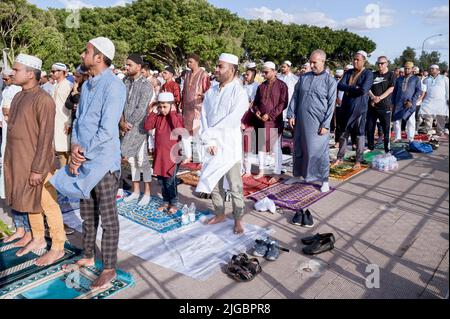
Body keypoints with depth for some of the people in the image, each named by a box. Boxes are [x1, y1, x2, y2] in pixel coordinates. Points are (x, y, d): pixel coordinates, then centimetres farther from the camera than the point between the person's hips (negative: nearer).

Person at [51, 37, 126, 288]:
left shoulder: (114, 85, -14)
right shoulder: (87, 85, 13)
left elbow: (107, 130, -19)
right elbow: (79, 119, 13)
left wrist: (82, 155, -11)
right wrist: (75, 147, -5)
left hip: (103, 163, -8)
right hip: (83, 161, 8)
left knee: (108, 219, 4)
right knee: (88, 215, 20)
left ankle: (109, 269, 18)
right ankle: (88, 257, 38)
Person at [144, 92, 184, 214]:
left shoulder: (177, 116, -6)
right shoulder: (157, 117, 8)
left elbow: (179, 128, -25)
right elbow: (147, 127, -1)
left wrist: (172, 113, -19)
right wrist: (153, 112, -4)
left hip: (172, 154, -5)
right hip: (159, 154, 5)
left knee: (170, 180, -3)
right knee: (161, 180, 12)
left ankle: (174, 204, 13)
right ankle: (166, 202, 27)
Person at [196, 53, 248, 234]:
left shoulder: (239, 92, -6)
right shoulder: (210, 92, 10)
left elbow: (232, 120, -17)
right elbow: (204, 117, 4)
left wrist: (209, 134, -13)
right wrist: (208, 141, -9)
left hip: (229, 146, -5)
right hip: (212, 145, 6)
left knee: (235, 186, 1)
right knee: (213, 183, 13)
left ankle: (238, 220, 15)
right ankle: (219, 214, 30)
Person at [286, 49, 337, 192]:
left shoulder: (330, 81, -2)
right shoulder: (304, 77, 9)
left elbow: (331, 104, -5)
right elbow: (295, 97, 11)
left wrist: (325, 125, -11)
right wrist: (291, 115, 2)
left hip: (317, 122, -4)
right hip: (300, 120, 4)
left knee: (320, 151, 1)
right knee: (298, 149, 13)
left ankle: (324, 180, 14)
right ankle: (297, 175, 29)